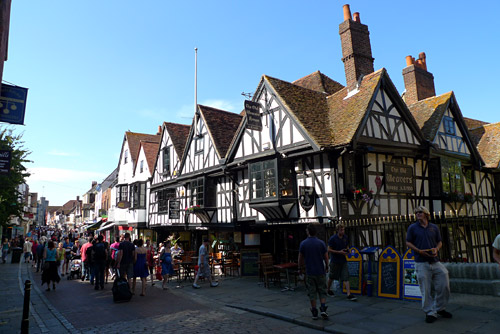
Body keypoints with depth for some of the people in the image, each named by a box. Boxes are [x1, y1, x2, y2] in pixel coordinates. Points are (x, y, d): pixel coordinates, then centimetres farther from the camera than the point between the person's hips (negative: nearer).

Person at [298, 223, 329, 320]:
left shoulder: (303, 243, -6)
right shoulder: (321, 243, -6)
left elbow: (300, 258, 0)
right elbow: (326, 257, 0)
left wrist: (300, 268, 15)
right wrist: (327, 267, 17)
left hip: (310, 272, 0)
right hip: (321, 271, 0)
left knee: (312, 293, 8)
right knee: (322, 291, 12)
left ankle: (314, 313, 11)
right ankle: (323, 309, -3)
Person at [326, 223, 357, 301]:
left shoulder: (345, 237, 3)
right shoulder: (333, 238, -14)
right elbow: (329, 250, -13)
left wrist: (347, 250, -5)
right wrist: (339, 252, -20)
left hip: (343, 260, 4)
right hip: (335, 261, -4)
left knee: (346, 277, -4)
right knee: (332, 276, 12)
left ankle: (349, 294, -4)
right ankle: (328, 290, 34)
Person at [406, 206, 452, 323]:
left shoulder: (434, 227, 11)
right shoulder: (412, 228, 3)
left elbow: (439, 242, 17)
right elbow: (408, 243, 3)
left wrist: (436, 249, -5)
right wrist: (419, 251, -12)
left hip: (435, 261, 3)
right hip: (421, 263, -3)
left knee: (444, 285, 5)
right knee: (425, 290, -1)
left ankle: (440, 308, 27)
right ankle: (430, 313, 12)